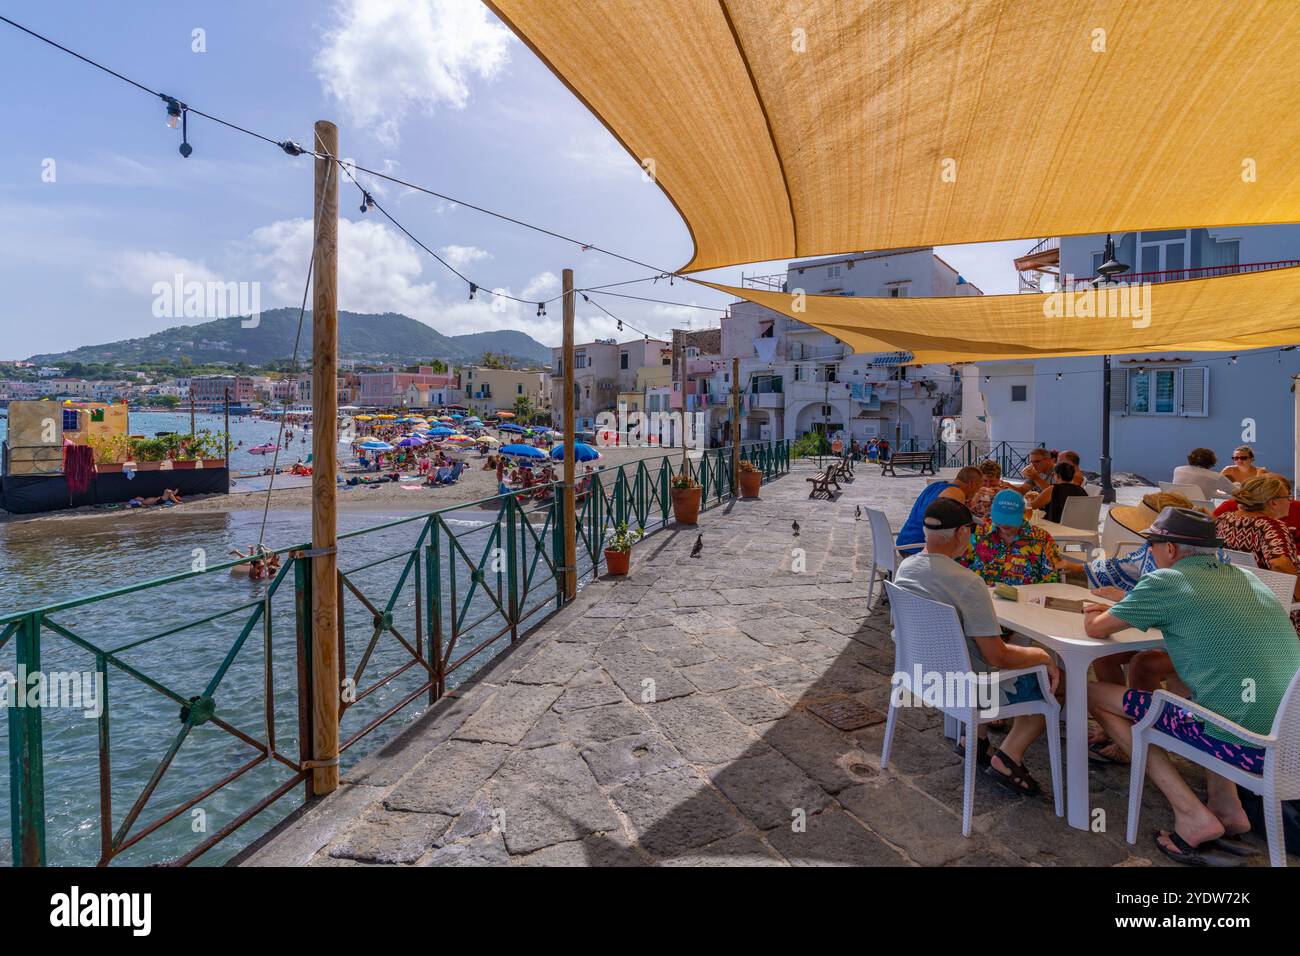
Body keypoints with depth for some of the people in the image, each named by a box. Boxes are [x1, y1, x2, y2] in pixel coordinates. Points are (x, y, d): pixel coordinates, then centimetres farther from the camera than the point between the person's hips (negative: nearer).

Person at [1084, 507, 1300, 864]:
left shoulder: (1166, 582, -9)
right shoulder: (1244, 577, 14)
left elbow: (1095, 629, -1)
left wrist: (1098, 617, 22)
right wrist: (1122, 606, 25)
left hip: (1246, 747, -8)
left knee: (1095, 694, 5)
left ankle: (1193, 815, 3)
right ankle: (1226, 805, 23)